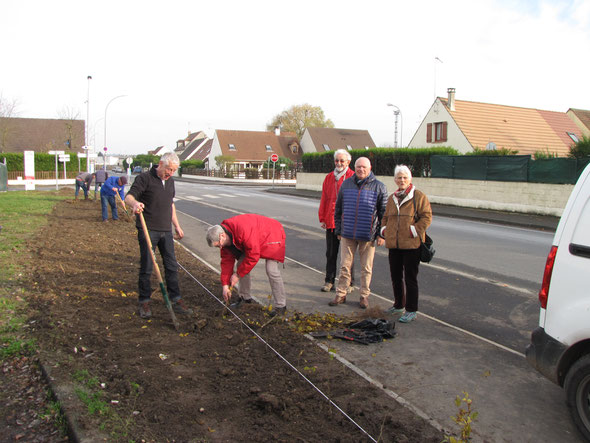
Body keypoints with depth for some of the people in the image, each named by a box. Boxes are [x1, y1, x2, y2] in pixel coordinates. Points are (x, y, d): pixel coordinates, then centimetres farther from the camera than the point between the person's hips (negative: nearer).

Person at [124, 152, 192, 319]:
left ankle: (176, 301, 14)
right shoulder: (144, 178, -7)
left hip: (165, 230, 6)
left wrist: (176, 226, 23)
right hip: (148, 230, -6)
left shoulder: (170, 181, 14)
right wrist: (135, 203, -41)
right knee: (146, 267, 0)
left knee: (172, 266, 6)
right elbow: (129, 197, -17)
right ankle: (144, 302, 13)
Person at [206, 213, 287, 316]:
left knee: (271, 270, -19)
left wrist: (238, 274, -24)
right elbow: (227, 260, -5)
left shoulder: (243, 230, -40)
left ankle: (281, 306, -7)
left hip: (271, 236, -8)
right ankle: (245, 297, 21)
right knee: (241, 264, 3)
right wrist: (225, 285, -7)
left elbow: (253, 256, -35)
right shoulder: (225, 237, -12)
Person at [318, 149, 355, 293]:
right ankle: (329, 281, 22)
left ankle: (349, 283, 16)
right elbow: (324, 199, 13)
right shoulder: (329, 178, 11)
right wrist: (322, 219, 9)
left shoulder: (353, 178, -4)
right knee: (330, 253, 11)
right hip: (331, 221, 5)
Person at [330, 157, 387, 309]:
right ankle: (341, 294, 19)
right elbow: (338, 209, 14)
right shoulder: (346, 184, 8)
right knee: (345, 266, 7)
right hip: (348, 234, 2)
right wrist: (339, 230, 12)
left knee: (366, 268, 8)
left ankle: (364, 295, 21)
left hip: (368, 235, -2)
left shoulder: (379, 187, 0)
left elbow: (384, 212, 1)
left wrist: (381, 234, -4)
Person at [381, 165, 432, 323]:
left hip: (411, 245, -6)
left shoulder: (419, 196, -4)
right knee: (395, 276, 15)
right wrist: (384, 230, 8)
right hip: (394, 244, 6)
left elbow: (426, 217, -8)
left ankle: (411, 310, 10)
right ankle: (399, 305, 32)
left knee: (410, 277, -1)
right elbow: (386, 217, 24)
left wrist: (414, 230, -16)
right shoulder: (392, 198, 14)